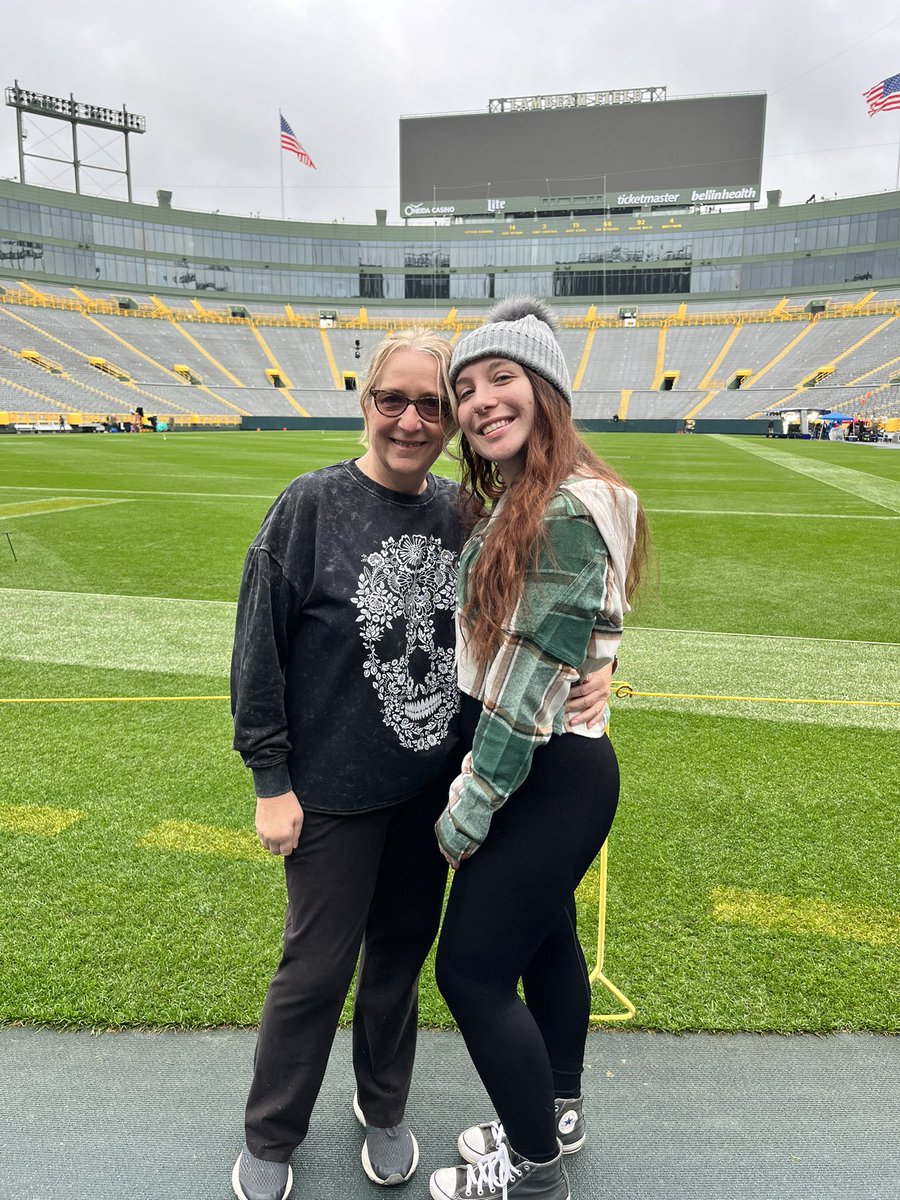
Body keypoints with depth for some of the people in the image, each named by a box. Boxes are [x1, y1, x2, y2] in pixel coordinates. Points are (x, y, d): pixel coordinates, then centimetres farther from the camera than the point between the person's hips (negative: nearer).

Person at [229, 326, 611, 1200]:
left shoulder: (461, 512, -2)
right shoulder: (312, 506, -13)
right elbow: (258, 650, -10)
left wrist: (585, 675, -12)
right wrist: (271, 782, -10)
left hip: (434, 785, 4)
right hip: (335, 793, -3)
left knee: (402, 950, 20)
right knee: (316, 970, 11)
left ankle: (384, 1109, 47)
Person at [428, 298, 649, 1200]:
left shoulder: (568, 512, -23)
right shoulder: (511, 501, 8)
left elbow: (533, 681, -24)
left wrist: (470, 809, -17)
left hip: (547, 777, -9)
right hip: (550, 772, 9)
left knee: (470, 967, 4)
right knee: (545, 939, 23)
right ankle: (558, 1112, 47)